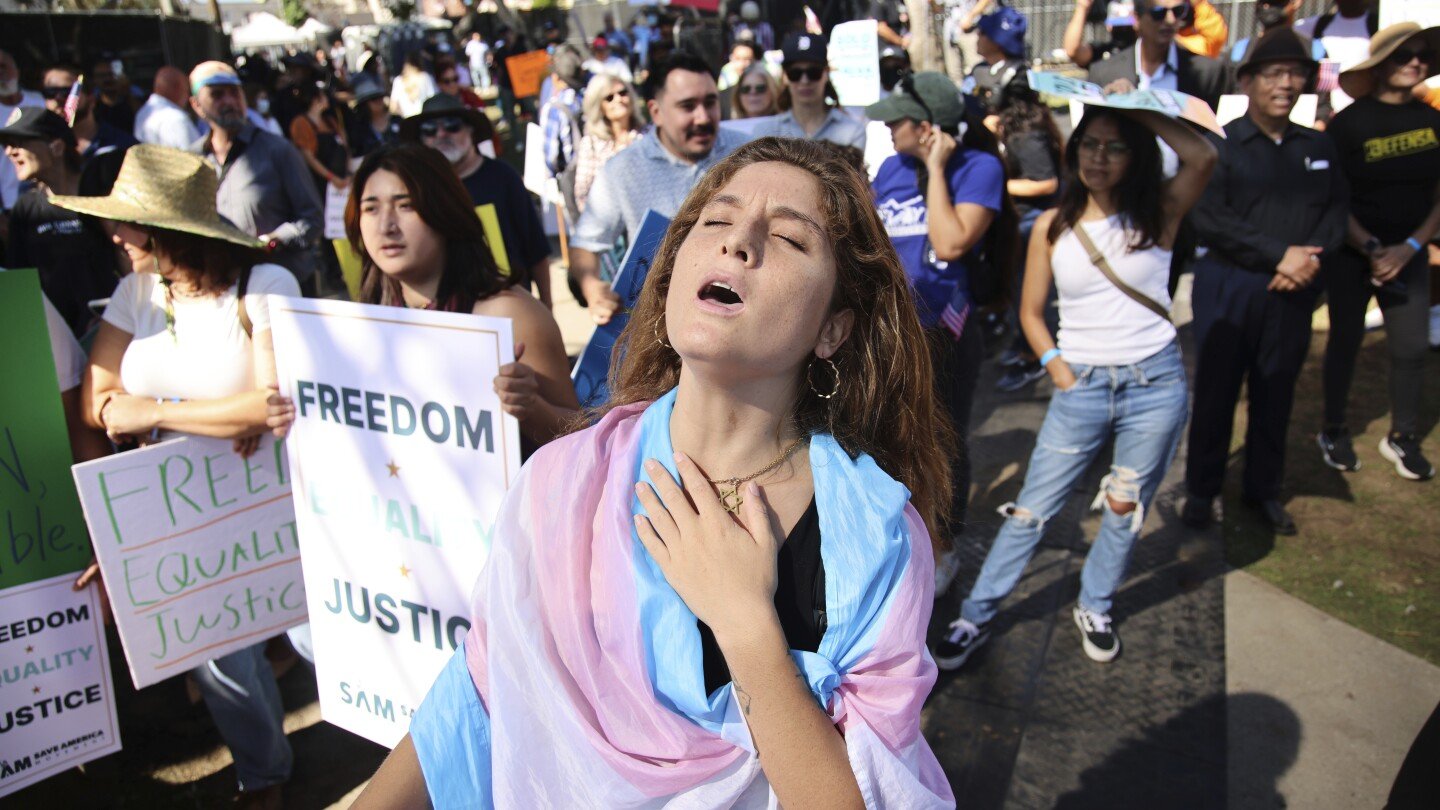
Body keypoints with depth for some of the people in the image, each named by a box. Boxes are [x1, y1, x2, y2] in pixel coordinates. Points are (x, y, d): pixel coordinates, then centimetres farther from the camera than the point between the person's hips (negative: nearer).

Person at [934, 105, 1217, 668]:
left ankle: (1095, 608, 33)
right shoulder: (1052, 226, 3)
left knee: (1125, 511, 11)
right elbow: (1030, 311, 9)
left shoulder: (1159, 214, -2)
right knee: (1032, 509, 3)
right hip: (1081, 387, 0)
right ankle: (977, 616, 13)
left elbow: (1203, 157, -23)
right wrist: (1057, 367, -4)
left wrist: (1139, 108, -15)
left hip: (1155, 383, 0)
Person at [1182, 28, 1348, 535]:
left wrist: (1312, 255, -12)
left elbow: (1338, 210, 8)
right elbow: (1209, 220, -14)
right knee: (1215, 393, 5)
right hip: (1228, 289, -4)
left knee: (1276, 396, 11)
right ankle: (1201, 489, 19)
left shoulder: (1318, 148, 11)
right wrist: (1279, 254, -17)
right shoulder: (1219, 146, -4)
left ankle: (1264, 490, 26)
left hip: (1293, 293, 4)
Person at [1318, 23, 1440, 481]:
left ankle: (1403, 438, 15)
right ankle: (1335, 432, 21)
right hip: (1351, 253, -3)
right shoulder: (1350, 123, -9)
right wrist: (1371, 249, -15)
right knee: (1345, 341, 6)